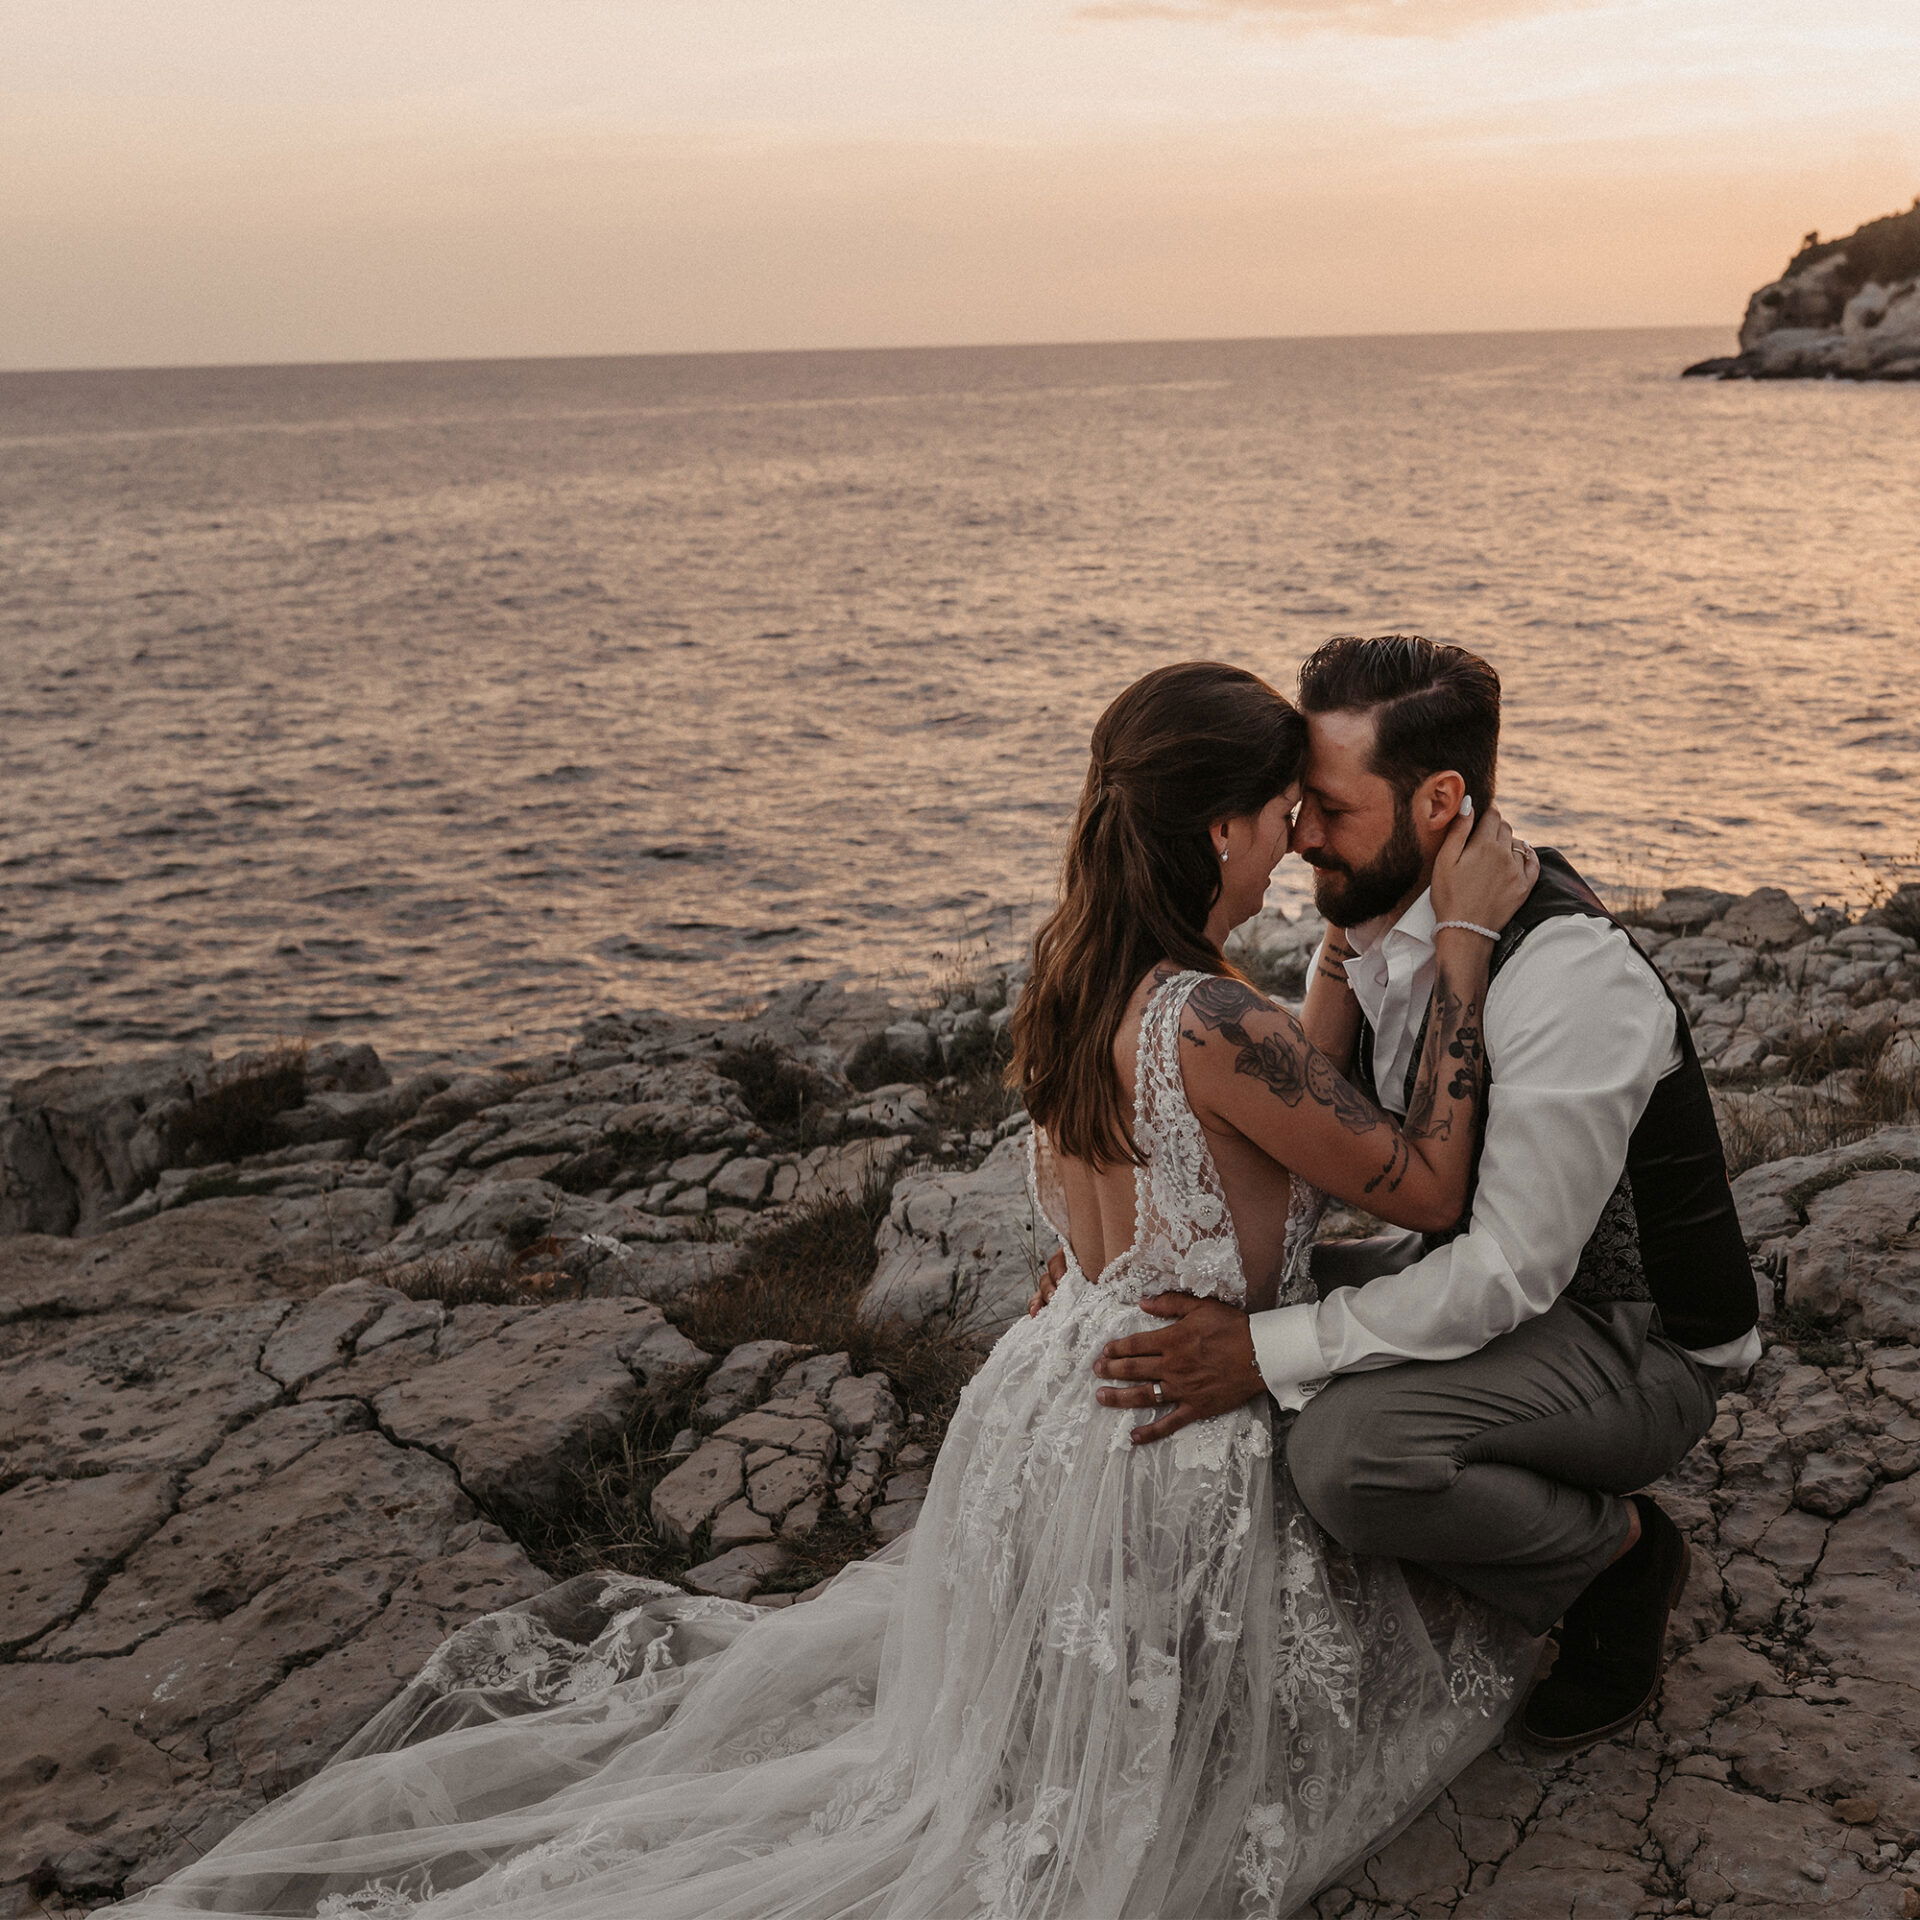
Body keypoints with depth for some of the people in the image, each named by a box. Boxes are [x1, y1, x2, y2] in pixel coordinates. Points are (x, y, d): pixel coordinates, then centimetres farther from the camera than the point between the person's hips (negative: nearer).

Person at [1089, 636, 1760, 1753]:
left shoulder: (1568, 972, -30)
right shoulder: (1368, 923, -4)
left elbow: (1513, 1269, -31)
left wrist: (1271, 1352, -33)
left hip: (1632, 1342, -8)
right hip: (1485, 1266, 9)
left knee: (1344, 1448, -32)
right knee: (1219, 1320, -1)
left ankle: (1618, 1547, -1)